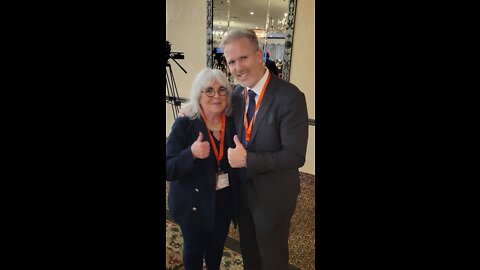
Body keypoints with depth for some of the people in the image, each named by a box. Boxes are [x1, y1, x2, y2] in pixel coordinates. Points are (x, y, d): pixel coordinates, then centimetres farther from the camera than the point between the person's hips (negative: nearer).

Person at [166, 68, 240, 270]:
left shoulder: (234, 123, -7)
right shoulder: (184, 125, -18)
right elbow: (168, 171, -20)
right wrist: (191, 154, -35)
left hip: (224, 203, 4)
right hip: (194, 205, -3)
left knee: (217, 247, 26)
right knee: (194, 249, 20)